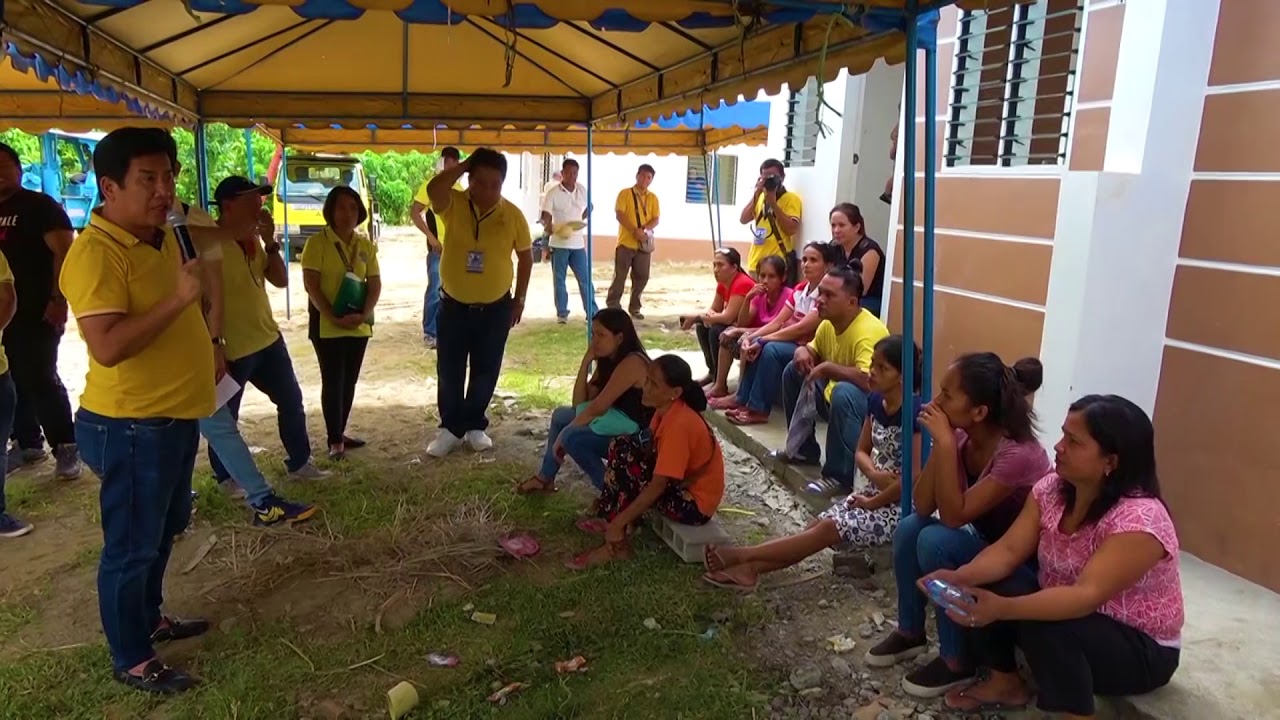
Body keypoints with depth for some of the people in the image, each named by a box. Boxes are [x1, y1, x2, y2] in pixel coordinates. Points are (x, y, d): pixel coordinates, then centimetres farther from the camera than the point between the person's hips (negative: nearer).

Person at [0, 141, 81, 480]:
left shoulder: (40, 205, -5)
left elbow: (63, 252, -12)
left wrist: (58, 300, -20)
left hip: (36, 312, -6)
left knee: (41, 380, -7)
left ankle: (66, 447, 1)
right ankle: (27, 443, 21)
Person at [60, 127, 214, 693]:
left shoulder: (162, 237, 7)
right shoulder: (96, 253, -22)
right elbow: (107, 347, -32)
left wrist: (207, 346, 17)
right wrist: (178, 300, -34)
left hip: (175, 416, 9)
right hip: (131, 427, -9)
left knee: (164, 531, 24)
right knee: (131, 546, 6)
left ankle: (150, 619, 44)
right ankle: (132, 661, 22)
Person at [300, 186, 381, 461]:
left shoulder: (366, 245, 7)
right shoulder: (317, 242, -7)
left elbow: (375, 283, 4)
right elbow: (311, 285, -11)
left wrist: (364, 314, -12)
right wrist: (333, 317, -19)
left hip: (359, 325, 5)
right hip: (326, 325, -5)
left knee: (350, 381, 11)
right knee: (332, 381, -2)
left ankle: (340, 432, 23)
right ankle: (335, 440, 5)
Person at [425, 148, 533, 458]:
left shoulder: (513, 215, -7)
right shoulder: (454, 205, -10)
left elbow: (525, 256, 5)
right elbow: (433, 189, -33)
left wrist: (519, 299, 5)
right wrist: (464, 164, -22)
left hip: (496, 308, 1)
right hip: (454, 306, 0)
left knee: (485, 372, 10)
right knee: (450, 372, 6)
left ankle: (475, 426, 27)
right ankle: (451, 428, 21)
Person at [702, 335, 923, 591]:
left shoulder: (913, 412, -24)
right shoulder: (876, 401, 2)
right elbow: (861, 452, 9)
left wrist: (873, 502, -14)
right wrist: (874, 474, -14)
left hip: (900, 506, -8)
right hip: (875, 491, 8)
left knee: (828, 530, -18)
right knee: (815, 526, -9)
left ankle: (741, 555, -19)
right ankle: (750, 568, -18)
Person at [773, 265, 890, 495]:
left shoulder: (868, 332, -29)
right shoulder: (828, 323, -1)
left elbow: (868, 380, -43)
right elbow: (814, 353, 18)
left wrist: (827, 367, -31)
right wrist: (802, 351, -7)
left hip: (870, 405, -10)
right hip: (834, 397, 10)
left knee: (843, 392, -38)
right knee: (794, 371, 10)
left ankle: (839, 476, -23)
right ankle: (804, 449, 19)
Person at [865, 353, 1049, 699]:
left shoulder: (1019, 454, -31)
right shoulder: (962, 438, -9)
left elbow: (954, 516, -33)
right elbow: (923, 506, -13)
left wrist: (945, 443, -35)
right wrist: (940, 443, -22)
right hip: (983, 544, 7)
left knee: (935, 541, -26)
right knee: (910, 527, -12)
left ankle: (958, 661, -11)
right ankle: (910, 633, 8)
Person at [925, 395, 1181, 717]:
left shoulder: (1139, 520, -29)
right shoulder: (1052, 489, -8)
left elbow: (1087, 595, -38)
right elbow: (1008, 551, -12)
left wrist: (1001, 609, -48)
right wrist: (960, 577, -31)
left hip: (1141, 648, -7)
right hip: (1068, 614, 7)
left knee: (1044, 625, -34)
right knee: (988, 580, -12)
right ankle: (1005, 682, 6)